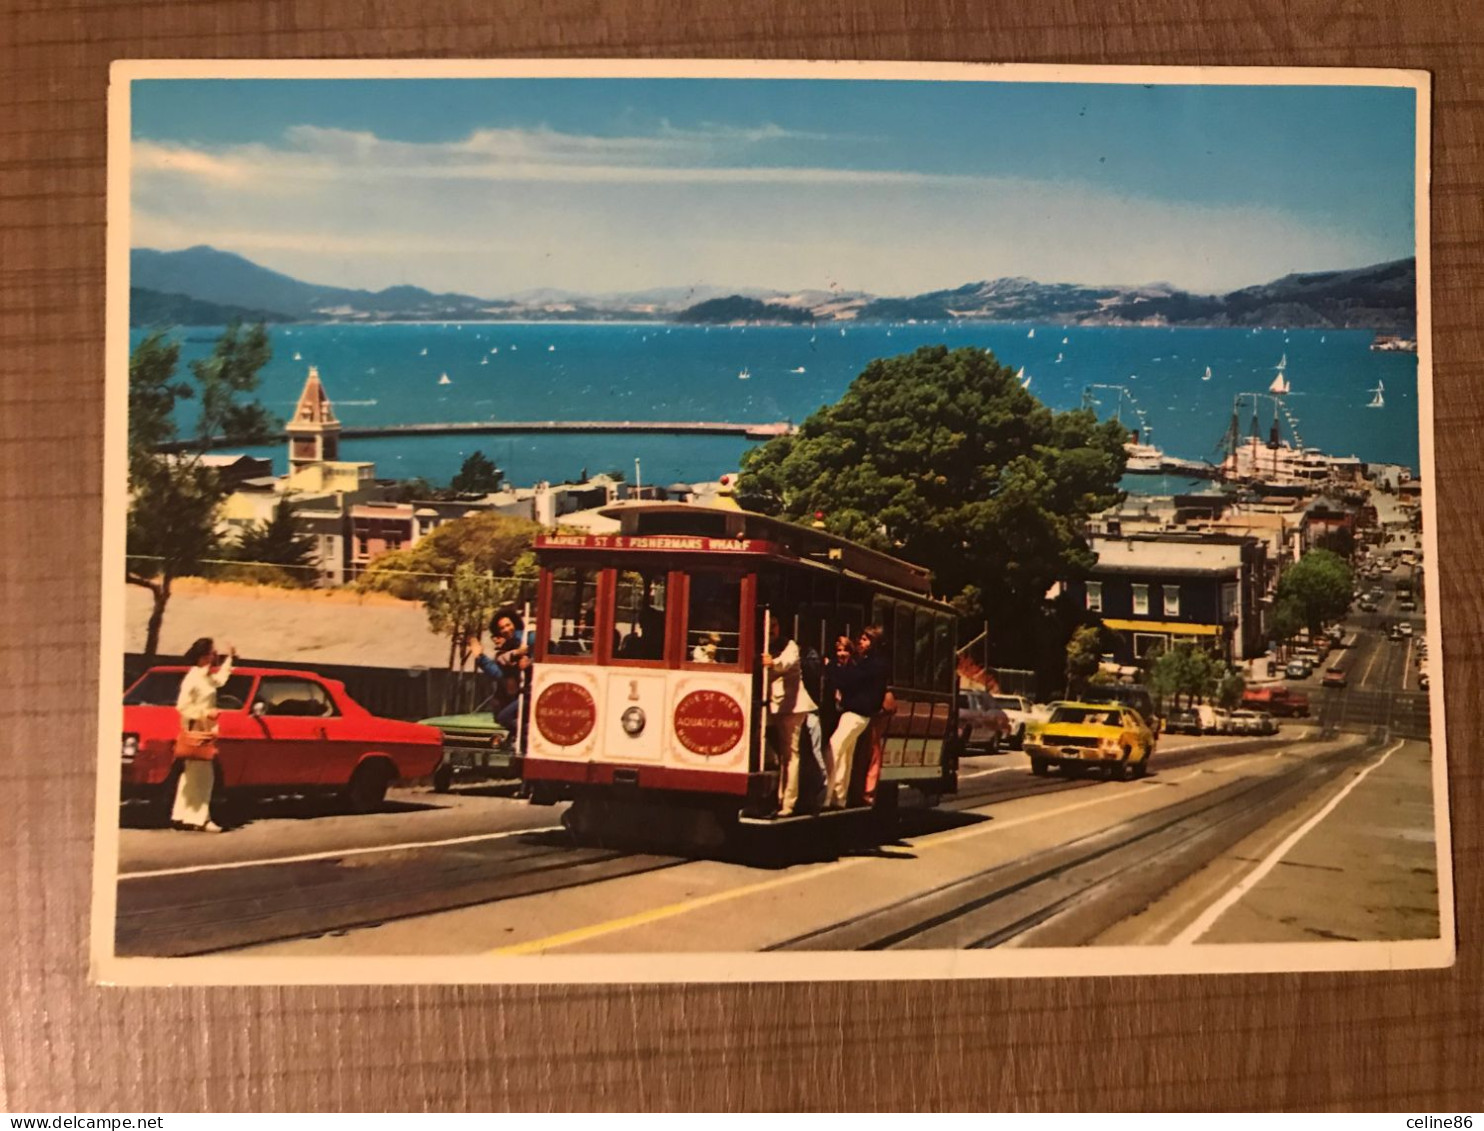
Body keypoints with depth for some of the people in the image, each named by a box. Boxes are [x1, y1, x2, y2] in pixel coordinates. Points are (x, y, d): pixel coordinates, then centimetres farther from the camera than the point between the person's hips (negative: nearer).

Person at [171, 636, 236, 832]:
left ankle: (182, 816, 19)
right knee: (201, 777, -7)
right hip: (195, 733, -10)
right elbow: (182, 706, -21)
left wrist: (229, 658, 30)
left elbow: (220, 679, 32)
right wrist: (205, 713, -22)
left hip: (205, 733, 10)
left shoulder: (206, 676, 10)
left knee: (192, 776, 13)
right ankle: (200, 818, -5)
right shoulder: (192, 678, -17)